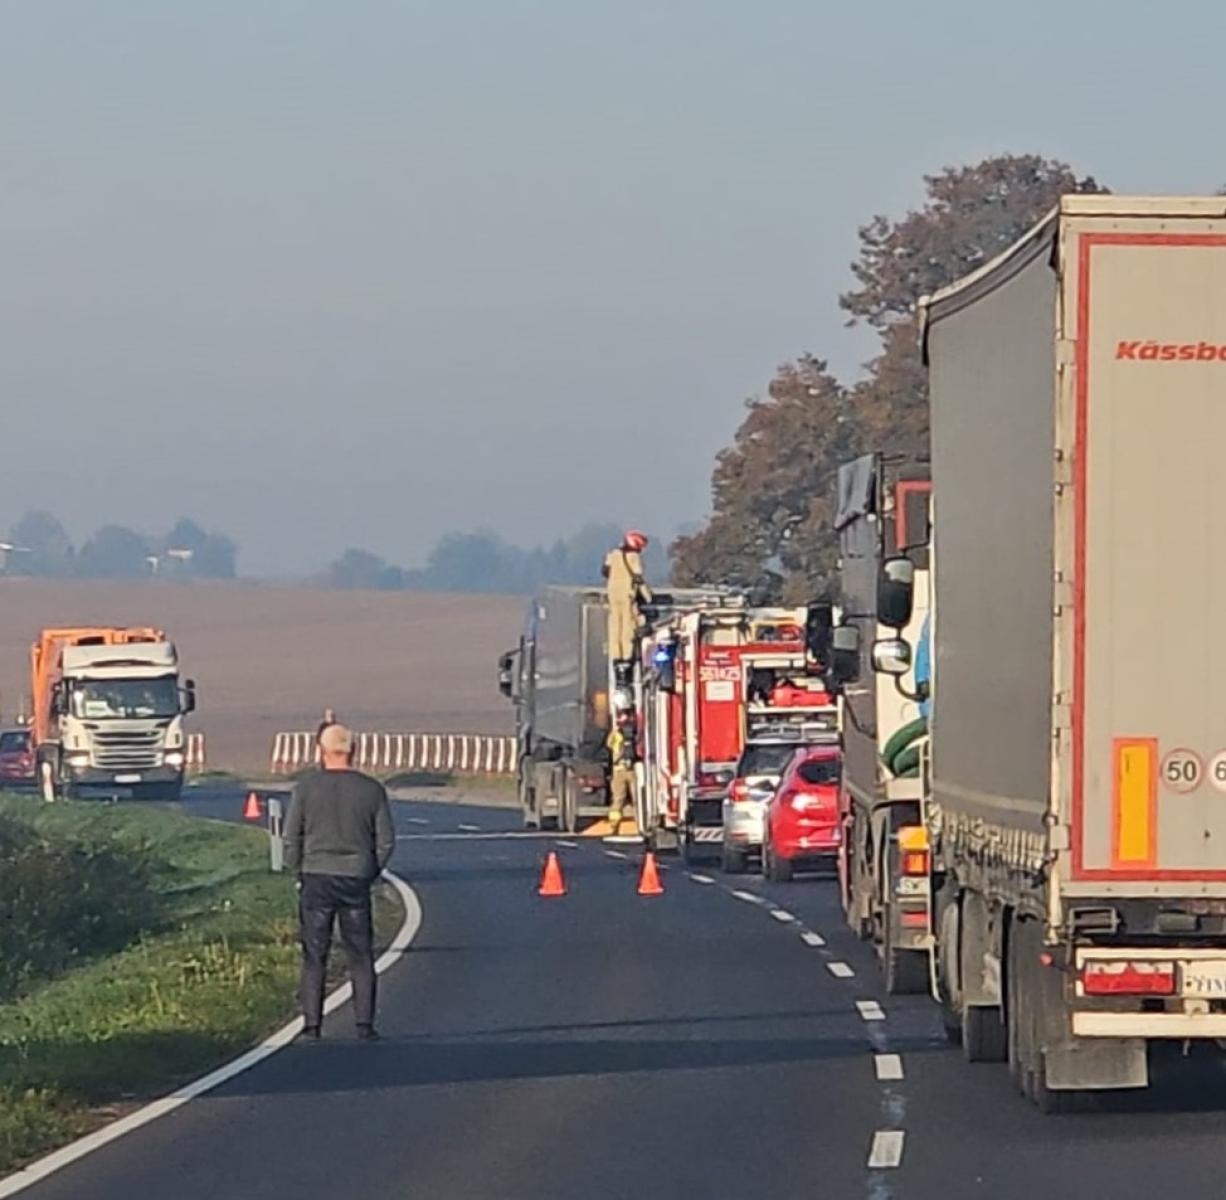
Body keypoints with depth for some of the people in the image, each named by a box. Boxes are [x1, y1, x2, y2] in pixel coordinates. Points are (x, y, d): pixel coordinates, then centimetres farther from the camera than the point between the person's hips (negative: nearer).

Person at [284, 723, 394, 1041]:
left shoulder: (308, 786, -4)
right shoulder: (371, 789, 0)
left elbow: (291, 837, -2)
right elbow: (386, 841, 2)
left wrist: (297, 872, 10)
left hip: (317, 877, -1)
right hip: (356, 879, 1)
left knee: (314, 956, 4)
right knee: (360, 956, 7)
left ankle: (312, 1025, 1)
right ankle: (364, 1024, 3)